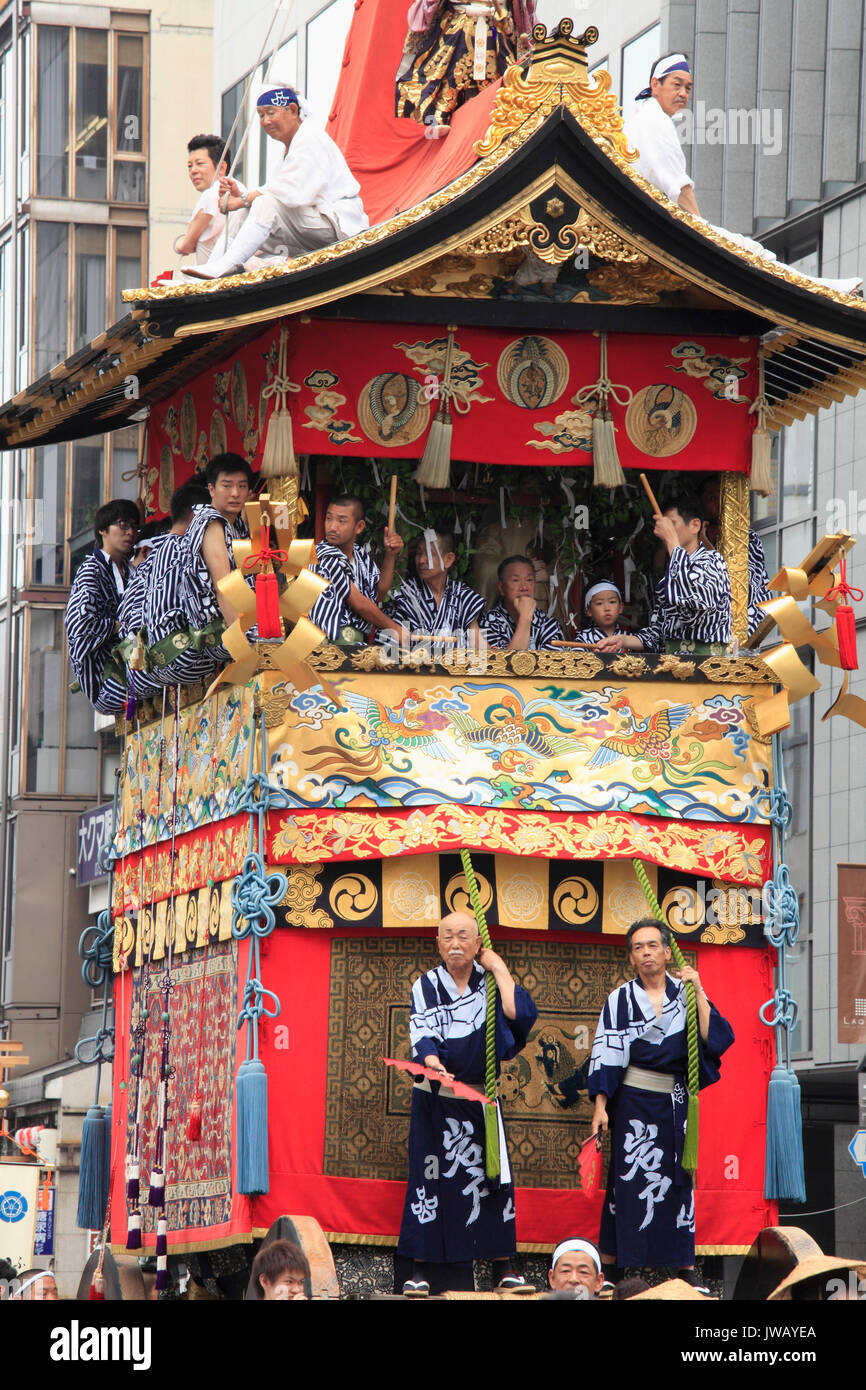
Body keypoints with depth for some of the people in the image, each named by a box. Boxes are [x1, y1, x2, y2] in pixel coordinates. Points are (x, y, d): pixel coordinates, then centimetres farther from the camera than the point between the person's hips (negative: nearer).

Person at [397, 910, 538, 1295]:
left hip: (481, 1099, 1)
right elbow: (420, 1032, -14)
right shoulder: (427, 986, -1)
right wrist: (429, 1058, -35)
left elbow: (521, 1016, -14)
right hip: (435, 1100, -1)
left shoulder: (490, 981, 3)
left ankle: (503, 1267, 4)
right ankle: (421, 1268, -2)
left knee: (492, 1178, -1)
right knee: (430, 1176, -4)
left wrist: (499, 969, -10)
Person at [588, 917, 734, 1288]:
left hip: (675, 1102, 2)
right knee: (628, 1180, -4)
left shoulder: (686, 995, 6)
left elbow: (716, 1038, -6)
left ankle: (685, 1267, 5)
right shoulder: (621, 1000, 2)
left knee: (678, 1181, 2)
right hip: (633, 1102, -2)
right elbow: (605, 1055, -1)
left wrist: (698, 993, -11)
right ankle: (611, 1268, -1)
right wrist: (600, 1106, -8)